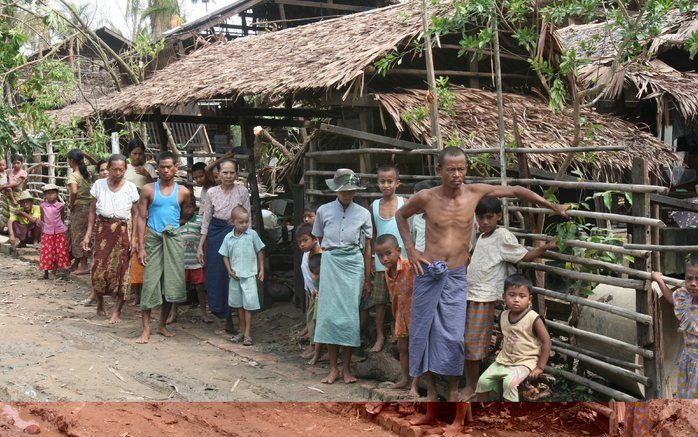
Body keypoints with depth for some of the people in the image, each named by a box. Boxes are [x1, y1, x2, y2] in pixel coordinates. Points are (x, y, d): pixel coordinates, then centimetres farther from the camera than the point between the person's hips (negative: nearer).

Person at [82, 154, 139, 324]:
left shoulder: (130, 188, 0)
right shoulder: (99, 185, 2)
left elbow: (135, 214, 2)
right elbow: (93, 210, 7)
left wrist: (134, 237, -5)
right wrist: (88, 234, 2)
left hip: (123, 232, -1)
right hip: (103, 230, 1)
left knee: (121, 270, -1)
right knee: (99, 268, -2)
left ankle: (117, 311, 7)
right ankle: (100, 303, 22)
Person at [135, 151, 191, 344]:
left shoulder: (183, 192, 6)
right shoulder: (148, 189, 1)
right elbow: (141, 218, -2)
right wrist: (141, 246, -8)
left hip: (173, 239, 2)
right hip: (153, 238, -2)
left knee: (172, 283, 4)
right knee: (150, 282, -5)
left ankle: (163, 324, 20)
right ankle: (146, 329, -2)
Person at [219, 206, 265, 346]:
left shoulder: (252, 234, -4)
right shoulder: (228, 238, 2)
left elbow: (259, 252, 3)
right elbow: (225, 256, 8)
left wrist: (261, 270, 2)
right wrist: (229, 271, -5)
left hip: (249, 275, -3)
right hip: (235, 276, 3)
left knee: (249, 304, -5)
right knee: (238, 304, 12)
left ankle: (248, 333, 0)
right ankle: (242, 331, 23)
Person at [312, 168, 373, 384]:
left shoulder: (363, 214, 5)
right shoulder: (324, 211, 6)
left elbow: (367, 247, 7)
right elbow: (320, 243, 13)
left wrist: (367, 279, 6)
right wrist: (320, 273, 10)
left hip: (353, 263, 0)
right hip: (330, 263, 0)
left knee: (350, 314, -2)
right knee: (329, 312, -3)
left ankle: (346, 369, 7)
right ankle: (333, 368, 6)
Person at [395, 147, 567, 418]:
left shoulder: (475, 192, -4)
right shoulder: (426, 198, -7)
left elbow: (516, 191, 6)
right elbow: (400, 215, 12)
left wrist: (553, 207, 7)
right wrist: (410, 249, 2)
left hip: (455, 276, 0)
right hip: (428, 273, 0)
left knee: (453, 337, -5)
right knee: (424, 333, 5)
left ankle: (453, 391, 13)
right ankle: (431, 392, 18)